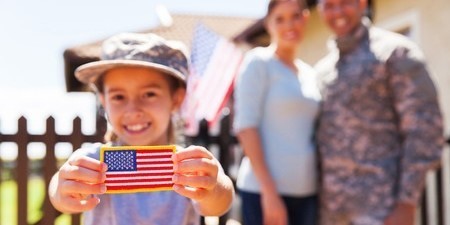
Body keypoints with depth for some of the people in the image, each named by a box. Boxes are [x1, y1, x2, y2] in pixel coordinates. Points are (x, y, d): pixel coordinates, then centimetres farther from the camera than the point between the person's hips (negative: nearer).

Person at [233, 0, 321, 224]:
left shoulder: (309, 73, 14)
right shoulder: (258, 61, -5)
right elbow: (245, 127, -12)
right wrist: (269, 191, -17)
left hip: (307, 190, 6)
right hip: (265, 188, -6)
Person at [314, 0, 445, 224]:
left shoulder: (396, 52, -5)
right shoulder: (322, 70, 16)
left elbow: (424, 128, -11)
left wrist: (407, 205, -18)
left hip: (381, 202, -7)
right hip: (332, 203, 7)